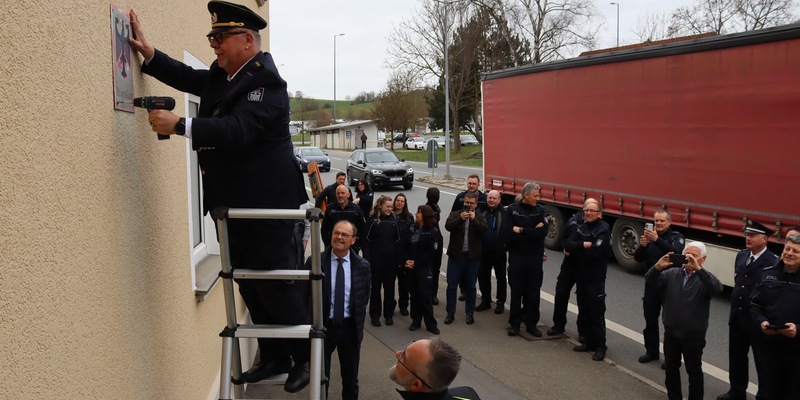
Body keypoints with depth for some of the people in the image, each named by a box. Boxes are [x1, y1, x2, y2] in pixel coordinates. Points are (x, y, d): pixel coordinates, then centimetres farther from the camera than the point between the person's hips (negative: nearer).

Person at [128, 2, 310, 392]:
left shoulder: (265, 81, -18)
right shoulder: (220, 75, 9)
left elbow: (238, 129, -30)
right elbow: (186, 77, 23)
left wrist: (179, 125, -35)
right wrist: (147, 51, 9)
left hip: (265, 202, -9)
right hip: (233, 202, 9)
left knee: (275, 283, 0)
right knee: (249, 285, 15)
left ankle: (306, 358, 19)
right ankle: (273, 357, 29)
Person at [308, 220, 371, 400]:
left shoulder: (362, 265, -5)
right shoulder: (315, 262, -10)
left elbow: (364, 296, 7)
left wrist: (358, 321, 3)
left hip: (350, 327, 1)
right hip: (322, 325, -1)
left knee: (350, 376, 18)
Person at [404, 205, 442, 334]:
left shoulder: (433, 232, -7)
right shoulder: (414, 228, 9)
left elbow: (432, 253, -10)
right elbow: (408, 246, 9)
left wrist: (416, 263, -13)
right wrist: (407, 261, -8)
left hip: (423, 268, -5)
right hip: (411, 267, 5)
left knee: (425, 296, -3)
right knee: (414, 295, 8)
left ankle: (431, 324, 7)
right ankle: (416, 321, 19)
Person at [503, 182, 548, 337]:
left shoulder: (540, 210, 3)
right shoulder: (512, 210, -3)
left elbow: (543, 232, -13)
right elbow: (507, 233, -15)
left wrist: (521, 230, -15)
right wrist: (532, 232, -15)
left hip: (535, 258, 2)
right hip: (516, 257, -2)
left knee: (533, 293, 7)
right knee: (516, 292, 6)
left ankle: (531, 323, 20)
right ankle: (514, 323, 18)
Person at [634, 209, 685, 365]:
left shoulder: (677, 237, -6)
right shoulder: (650, 235, 5)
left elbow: (675, 252, -28)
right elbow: (638, 258, 0)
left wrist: (657, 239, -39)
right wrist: (642, 246, -21)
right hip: (651, 284, 4)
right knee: (650, 320, 11)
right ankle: (651, 351, 25)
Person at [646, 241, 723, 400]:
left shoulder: (705, 278, -10)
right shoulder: (672, 273, 0)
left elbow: (717, 289, -31)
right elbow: (650, 280, -10)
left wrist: (698, 269, -41)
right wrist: (658, 266, -31)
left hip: (693, 336, -4)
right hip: (671, 332, 4)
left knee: (694, 372, 11)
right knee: (671, 369, 18)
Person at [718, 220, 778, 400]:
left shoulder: (773, 263, -20)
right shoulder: (741, 255, 6)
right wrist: (735, 304, 11)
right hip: (737, 317, 8)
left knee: (762, 361, 9)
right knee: (736, 357, 20)